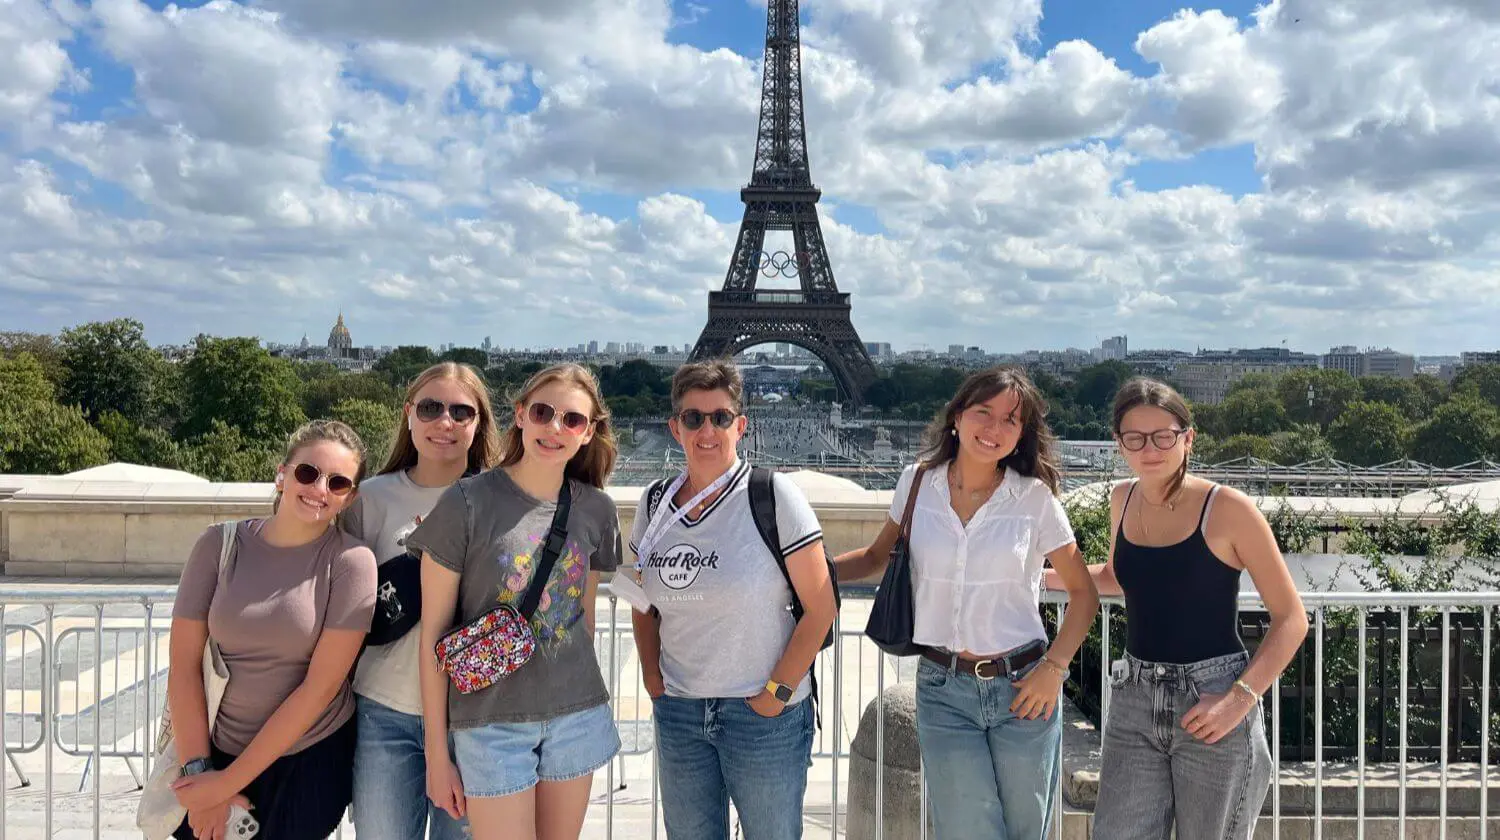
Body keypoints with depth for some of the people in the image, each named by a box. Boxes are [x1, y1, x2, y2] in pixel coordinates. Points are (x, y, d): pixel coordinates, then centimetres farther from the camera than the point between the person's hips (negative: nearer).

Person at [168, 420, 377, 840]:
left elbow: (321, 686, -14)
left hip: (312, 762, -2)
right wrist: (200, 771, -9)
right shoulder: (220, 545, -5)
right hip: (218, 750, 2)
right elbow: (184, 666, -5)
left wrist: (227, 782, -12)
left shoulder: (350, 561, -13)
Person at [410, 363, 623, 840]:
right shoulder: (467, 502, -11)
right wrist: (436, 752, -5)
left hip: (577, 715, 4)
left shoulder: (596, 509, 1)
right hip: (492, 723, -4)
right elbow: (434, 633, -7)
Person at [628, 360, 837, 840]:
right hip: (677, 712, 5)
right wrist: (653, 681, 6)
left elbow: (820, 608, -11)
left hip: (764, 714, -4)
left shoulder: (773, 496, -11)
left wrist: (776, 693, -12)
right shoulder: (654, 504, 4)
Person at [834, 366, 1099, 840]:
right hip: (943, 690, 1)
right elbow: (878, 557, 15)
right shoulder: (917, 483, 1)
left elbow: (1083, 592, 5)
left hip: (1022, 689, 0)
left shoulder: (1035, 498, -4)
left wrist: (1054, 667, -6)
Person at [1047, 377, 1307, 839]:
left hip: (1210, 705, -4)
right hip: (1134, 701, 4)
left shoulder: (1228, 509, -11)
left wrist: (1240, 698, -17)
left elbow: (1291, 619, -7)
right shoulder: (1123, 498, 4)